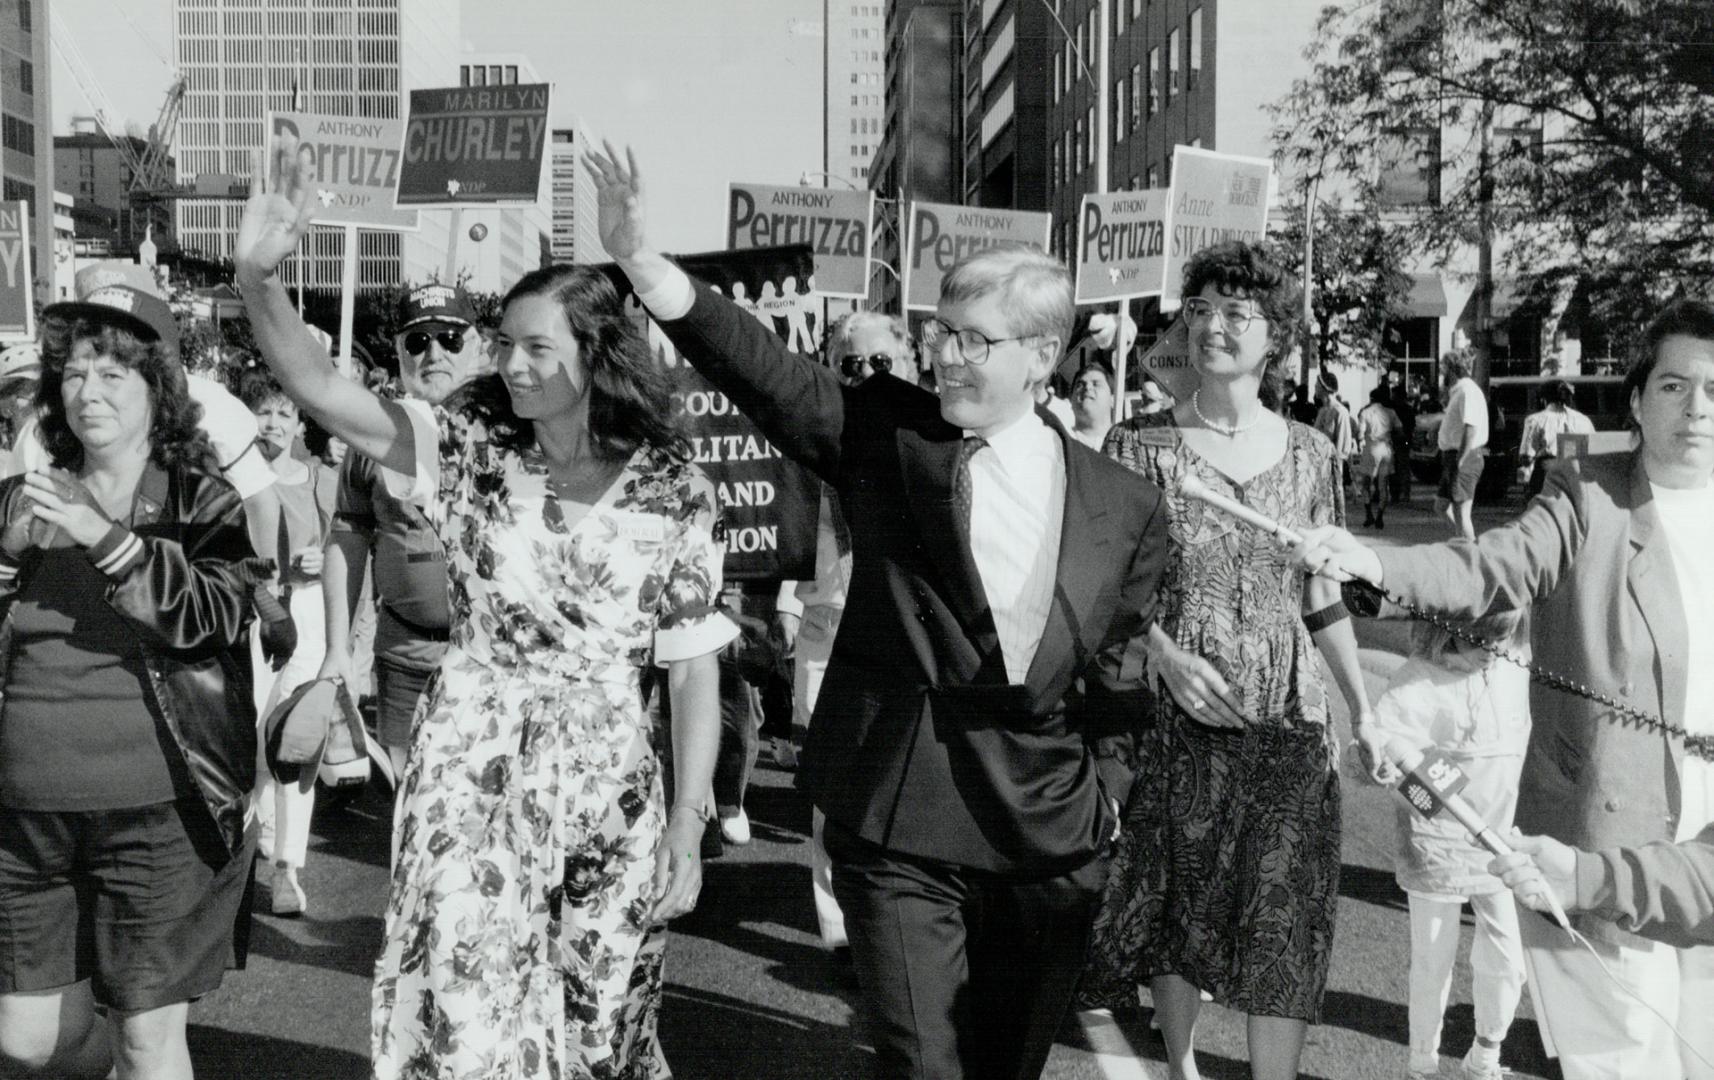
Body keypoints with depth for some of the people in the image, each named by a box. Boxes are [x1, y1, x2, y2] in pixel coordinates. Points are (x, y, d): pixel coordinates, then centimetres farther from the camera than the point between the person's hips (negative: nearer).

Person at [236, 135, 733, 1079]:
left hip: (607, 785, 0)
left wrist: (686, 831, -3)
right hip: (469, 773, 0)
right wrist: (256, 277, -30)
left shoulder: (674, 492, -4)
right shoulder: (468, 451, -2)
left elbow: (694, 674, -1)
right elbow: (318, 389, -14)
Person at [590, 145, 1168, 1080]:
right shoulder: (884, 433, -2)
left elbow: (1121, 666, 9)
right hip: (896, 827, -2)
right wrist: (640, 259, -26)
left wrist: (1106, 784, 4)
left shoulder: (1122, 504, 1)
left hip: (1049, 838, 2)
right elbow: (762, 370, -15)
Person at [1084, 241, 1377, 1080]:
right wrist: (1167, 655, -20)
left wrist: (1364, 705, 6)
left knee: (1283, 931, 2)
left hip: (1288, 726, 2)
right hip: (1177, 722, -1)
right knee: (1175, 916, 10)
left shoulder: (1309, 455, 5)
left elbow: (1323, 600, 11)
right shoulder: (1139, 445, -3)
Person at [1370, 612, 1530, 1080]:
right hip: (1437, 847, -4)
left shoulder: (1515, 672, -1)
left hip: (1501, 847, 4)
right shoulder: (1415, 684, -17)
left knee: (1505, 962, 6)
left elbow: (1520, 748, 12)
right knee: (1432, 963, 8)